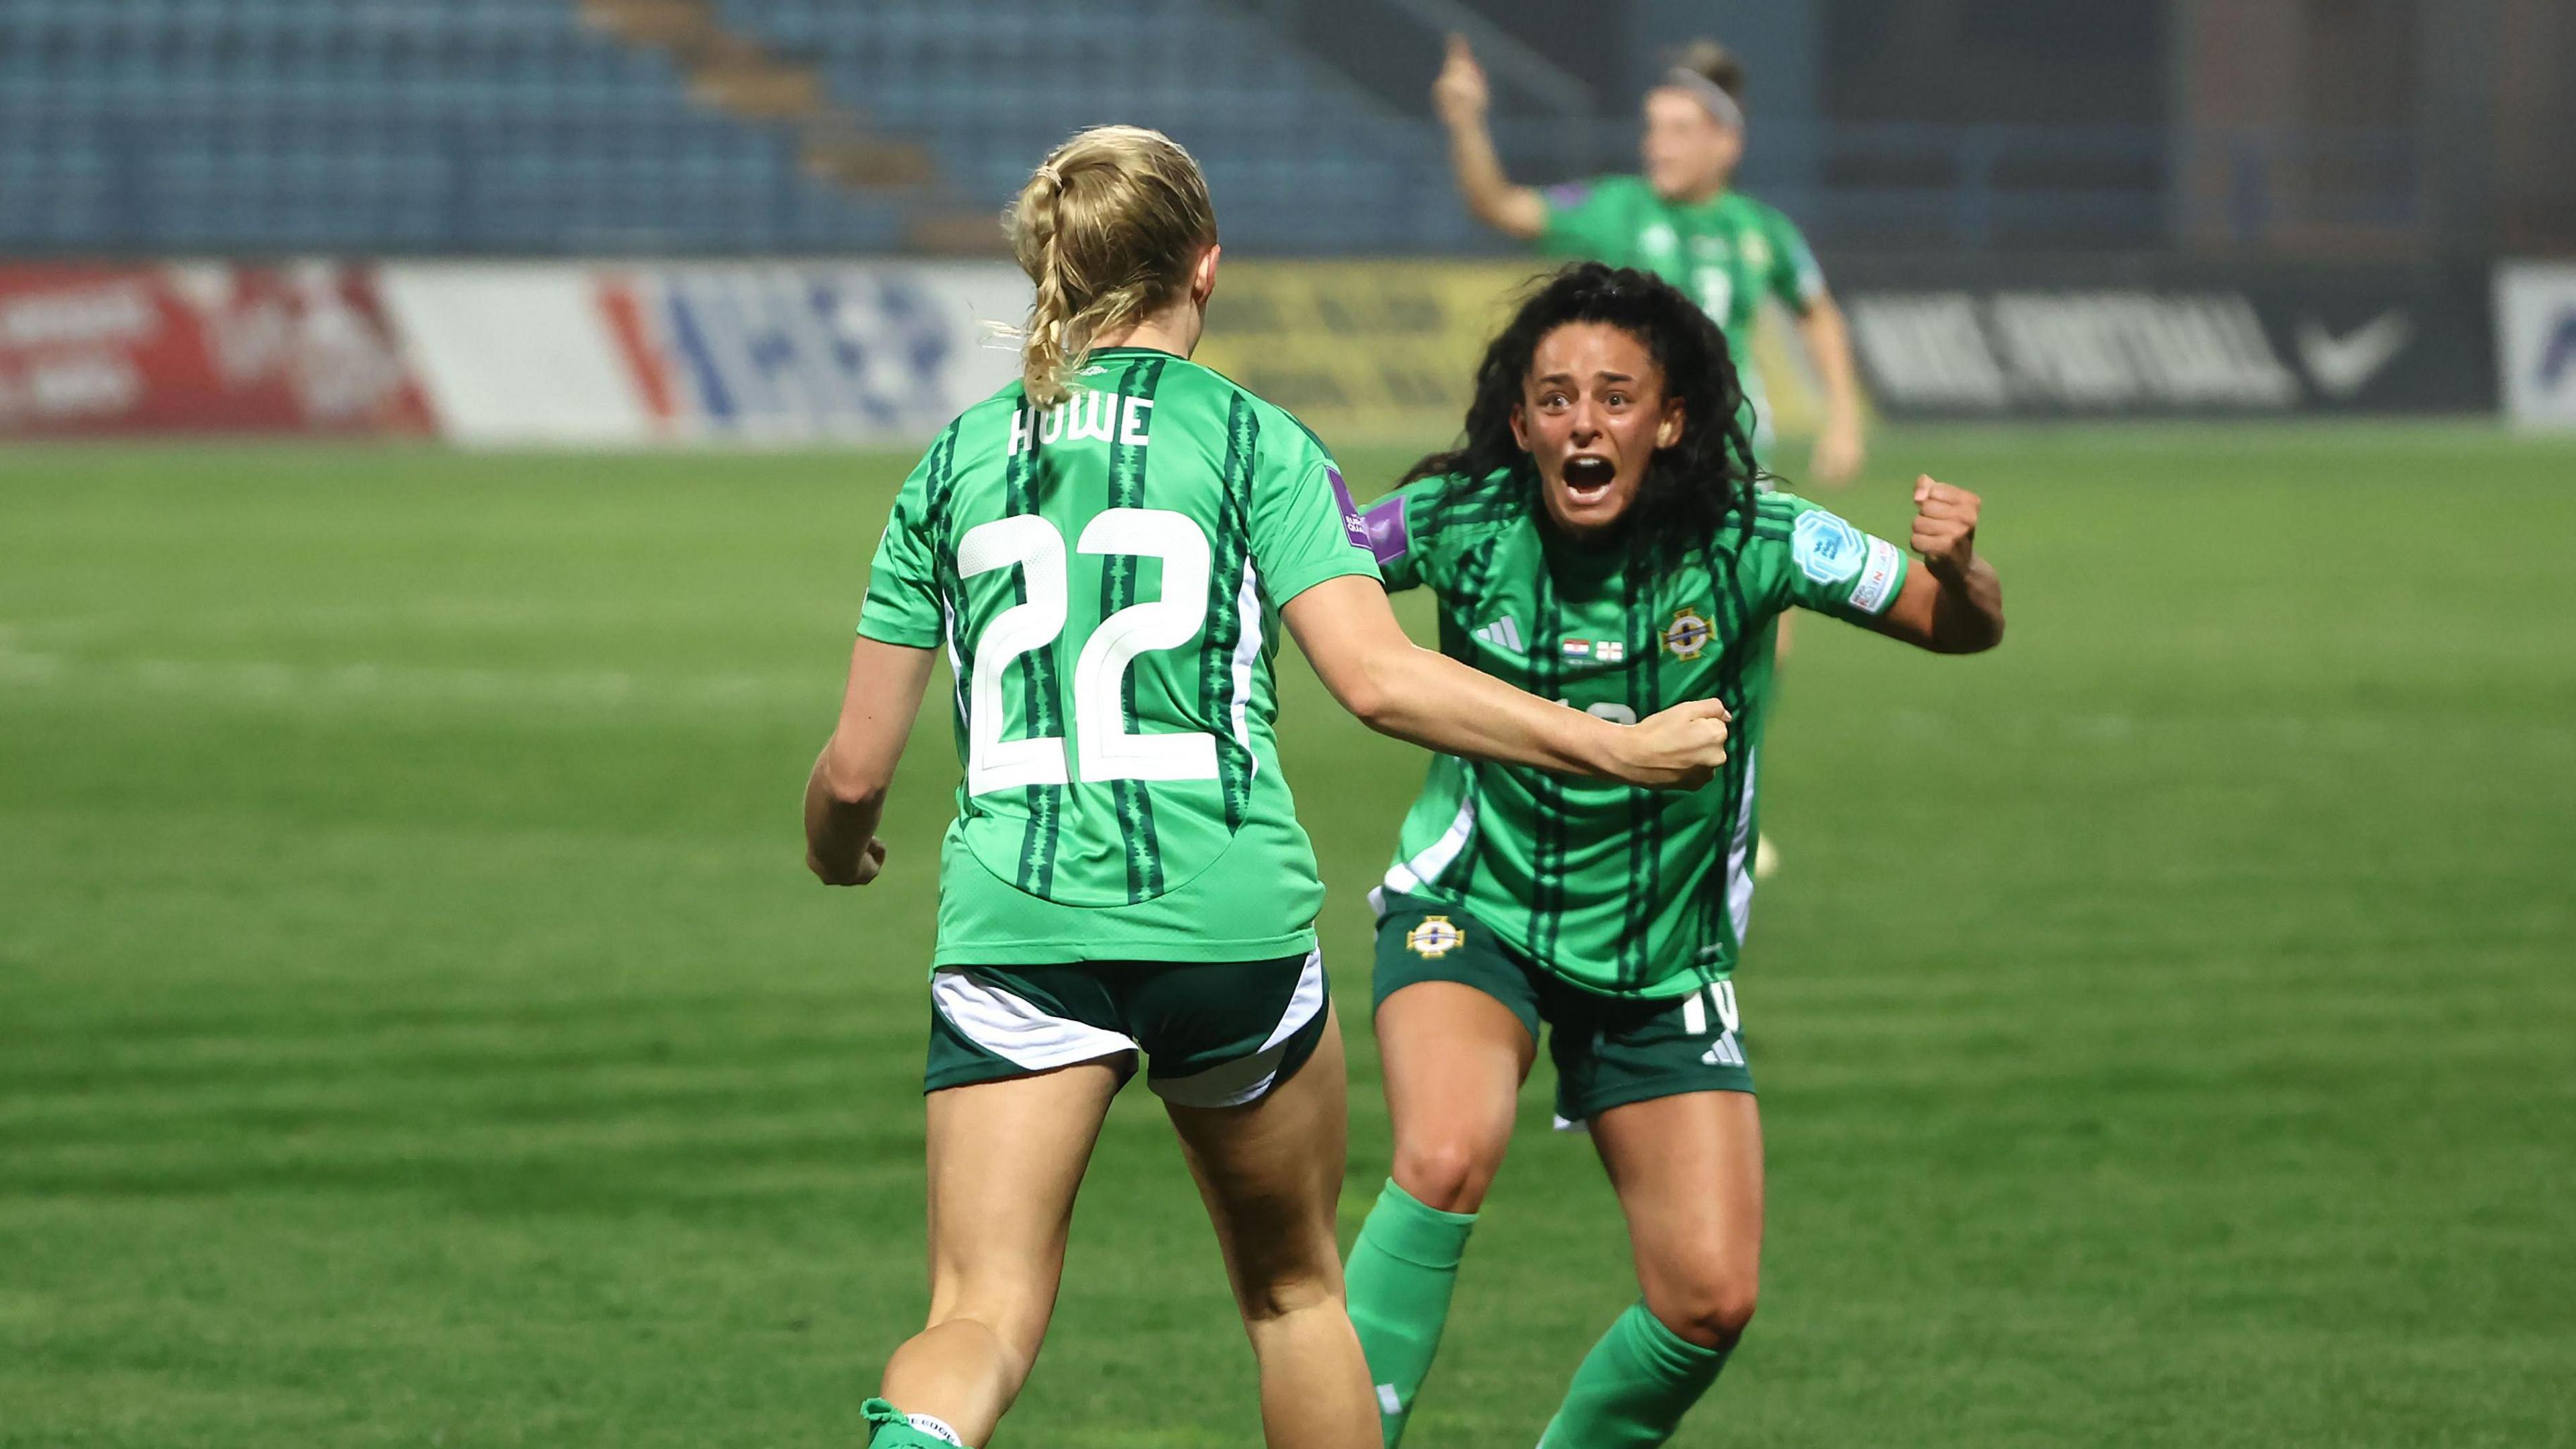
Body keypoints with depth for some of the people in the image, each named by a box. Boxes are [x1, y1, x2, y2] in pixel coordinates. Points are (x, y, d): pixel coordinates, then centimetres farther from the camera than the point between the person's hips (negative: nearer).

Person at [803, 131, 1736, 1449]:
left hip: (1012, 926, 1)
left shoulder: (955, 462, 11)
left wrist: (835, 849, 34)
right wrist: (1620, 750, -4)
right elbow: (1377, 678, -10)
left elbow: (856, 768, 11)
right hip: (1229, 919, -1)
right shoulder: (1250, 439, 3)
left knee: (983, 1316, -7)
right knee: (1294, 1291, 20)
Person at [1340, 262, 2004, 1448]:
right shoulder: (1457, 524, -16)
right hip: (1470, 913, -2)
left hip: (1666, 958, 2)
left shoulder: (1748, 542, -17)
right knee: (1446, 1159, -32)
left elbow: (1963, 631, -10)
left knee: (1710, 1299, -4)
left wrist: (1958, 570, -33)